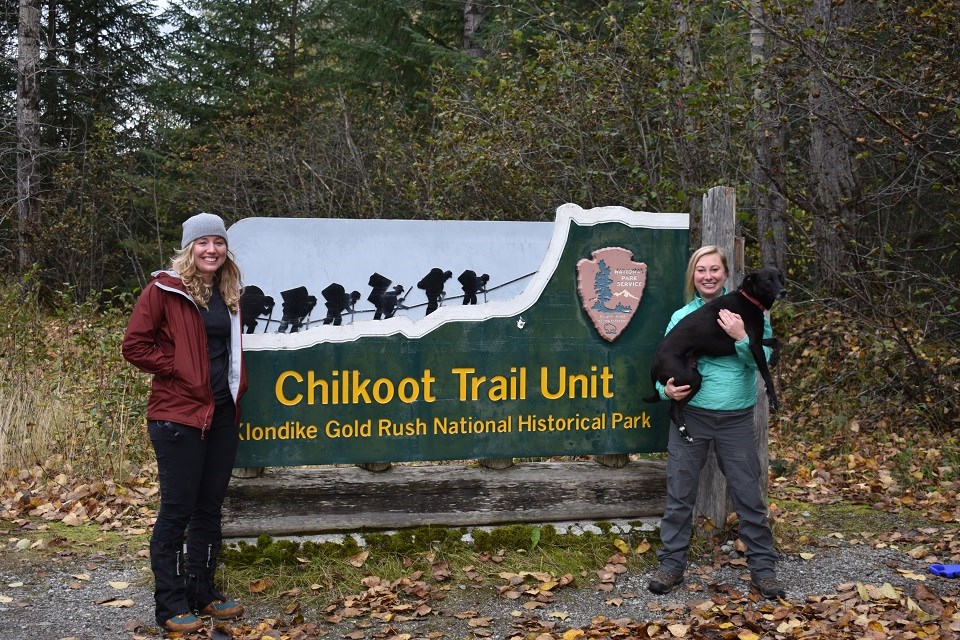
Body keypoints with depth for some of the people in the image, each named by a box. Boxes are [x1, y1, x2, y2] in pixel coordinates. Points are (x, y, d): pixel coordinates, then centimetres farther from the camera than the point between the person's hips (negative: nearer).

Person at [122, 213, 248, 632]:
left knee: (209, 509, 14)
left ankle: (203, 593, 26)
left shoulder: (229, 294, 11)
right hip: (178, 414, -6)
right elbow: (134, 345, -10)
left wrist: (237, 385, 9)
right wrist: (177, 369, -12)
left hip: (222, 415, 7)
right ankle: (171, 606, 11)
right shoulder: (164, 290, -8)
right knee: (177, 511, 0)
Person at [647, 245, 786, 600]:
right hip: (691, 414, 1)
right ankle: (672, 564, 19)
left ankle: (762, 567, 18)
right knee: (679, 494, 7)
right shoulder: (682, 316, 5)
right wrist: (666, 389, -14)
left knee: (749, 494, 6)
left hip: (736, 418, -1)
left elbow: (764, 359, -8)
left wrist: (741, 337, -23)